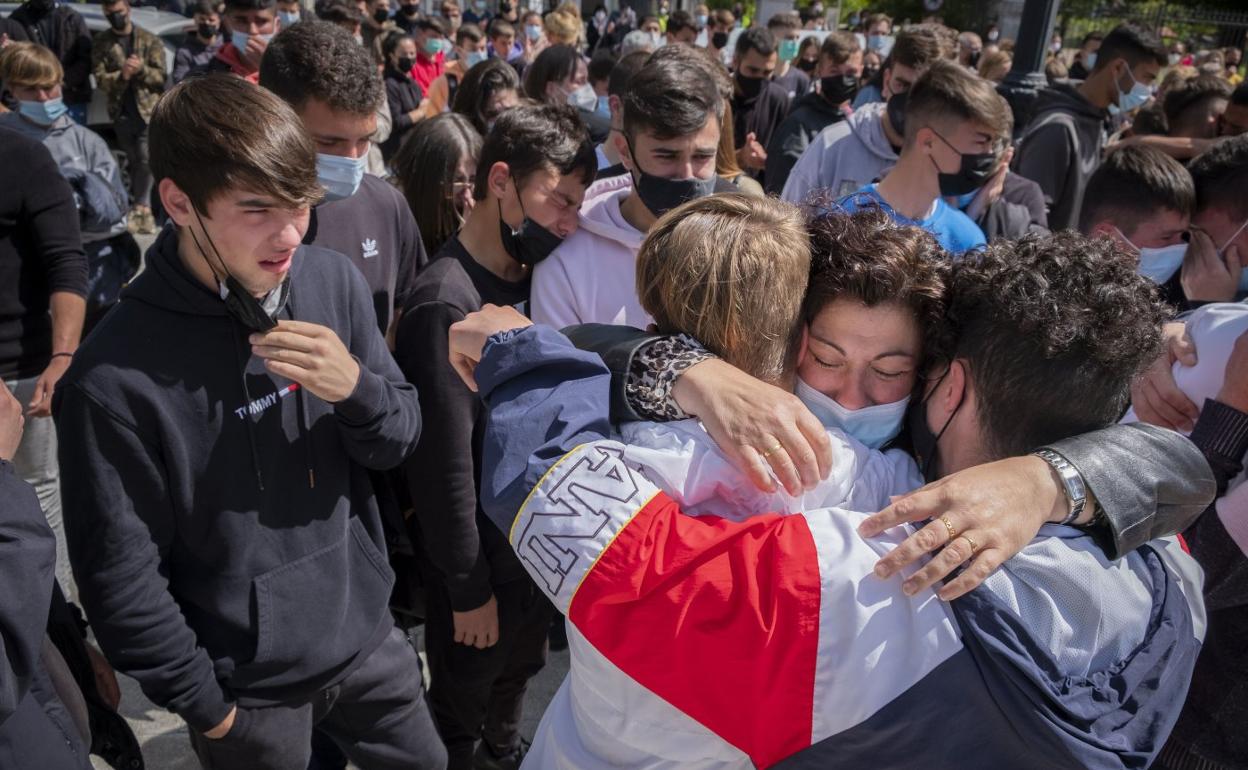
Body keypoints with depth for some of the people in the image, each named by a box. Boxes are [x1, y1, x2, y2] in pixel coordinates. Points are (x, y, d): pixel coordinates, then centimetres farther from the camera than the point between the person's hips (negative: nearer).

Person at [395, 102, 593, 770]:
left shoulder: (529, 280, -1)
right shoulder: (447, 303, -26)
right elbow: (446, 469, -23)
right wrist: (468, 589, -15)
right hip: (481, 563, -7)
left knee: (516, 677, 30)